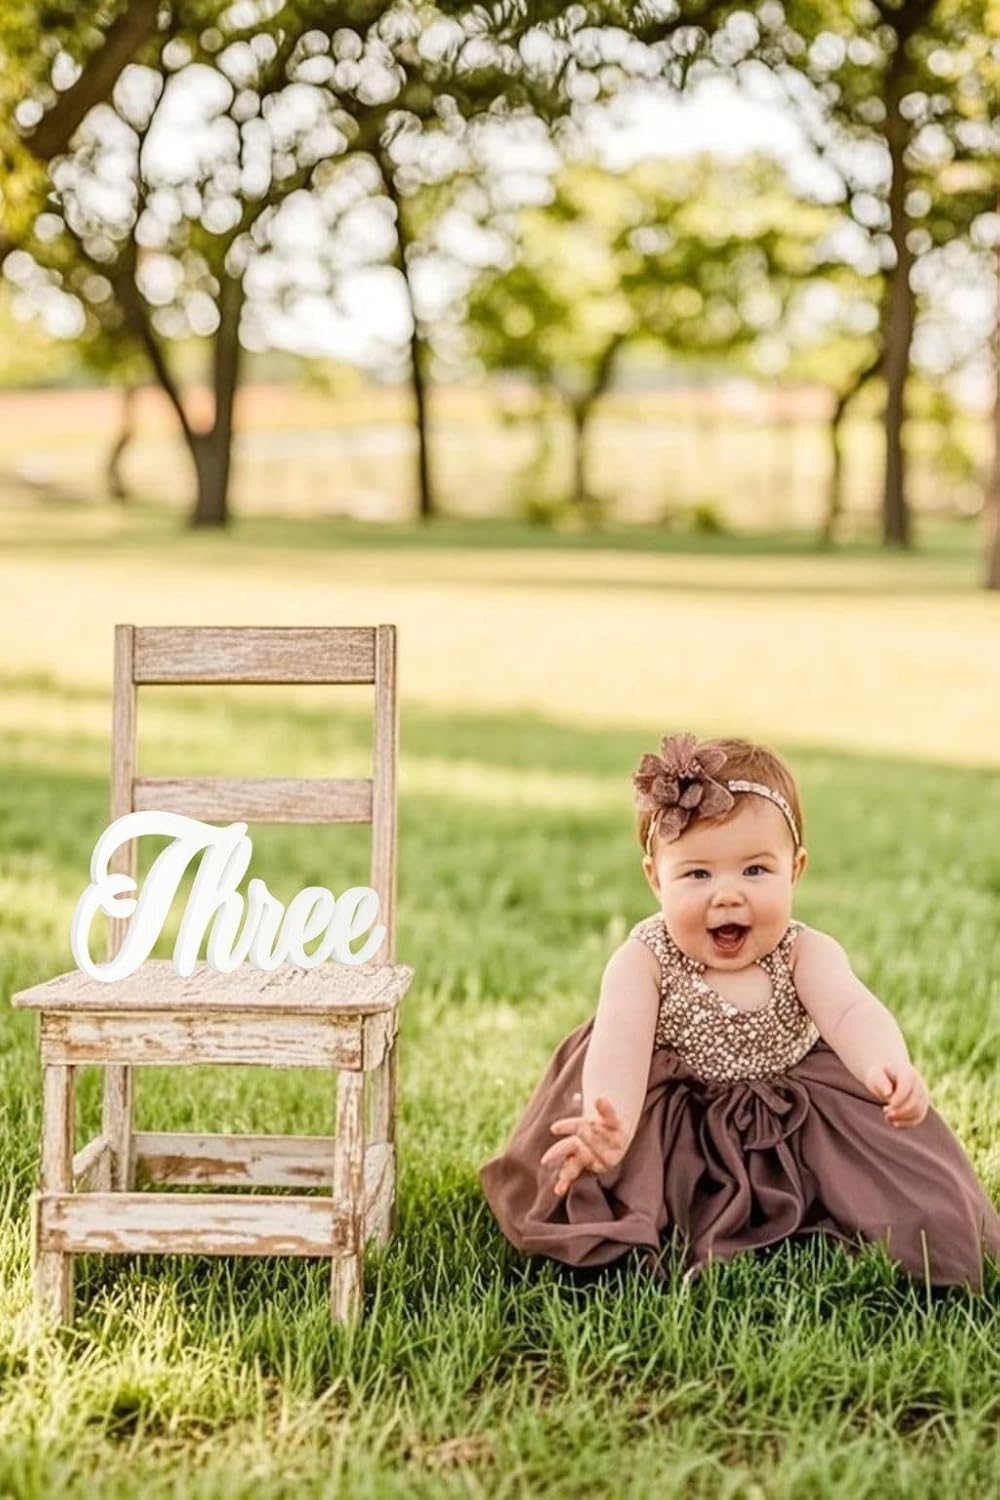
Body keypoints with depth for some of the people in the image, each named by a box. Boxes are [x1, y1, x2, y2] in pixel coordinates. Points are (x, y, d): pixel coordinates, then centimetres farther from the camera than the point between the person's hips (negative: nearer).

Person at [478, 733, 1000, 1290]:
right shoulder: (644, 961, -16)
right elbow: (620, 1044, -31)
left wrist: (888, 1066, -56)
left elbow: (851, 1010, -31)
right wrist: (609, 1126, -54)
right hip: (667, 1138, -1)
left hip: (795, 1131, 1)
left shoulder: (806, 953, -12)